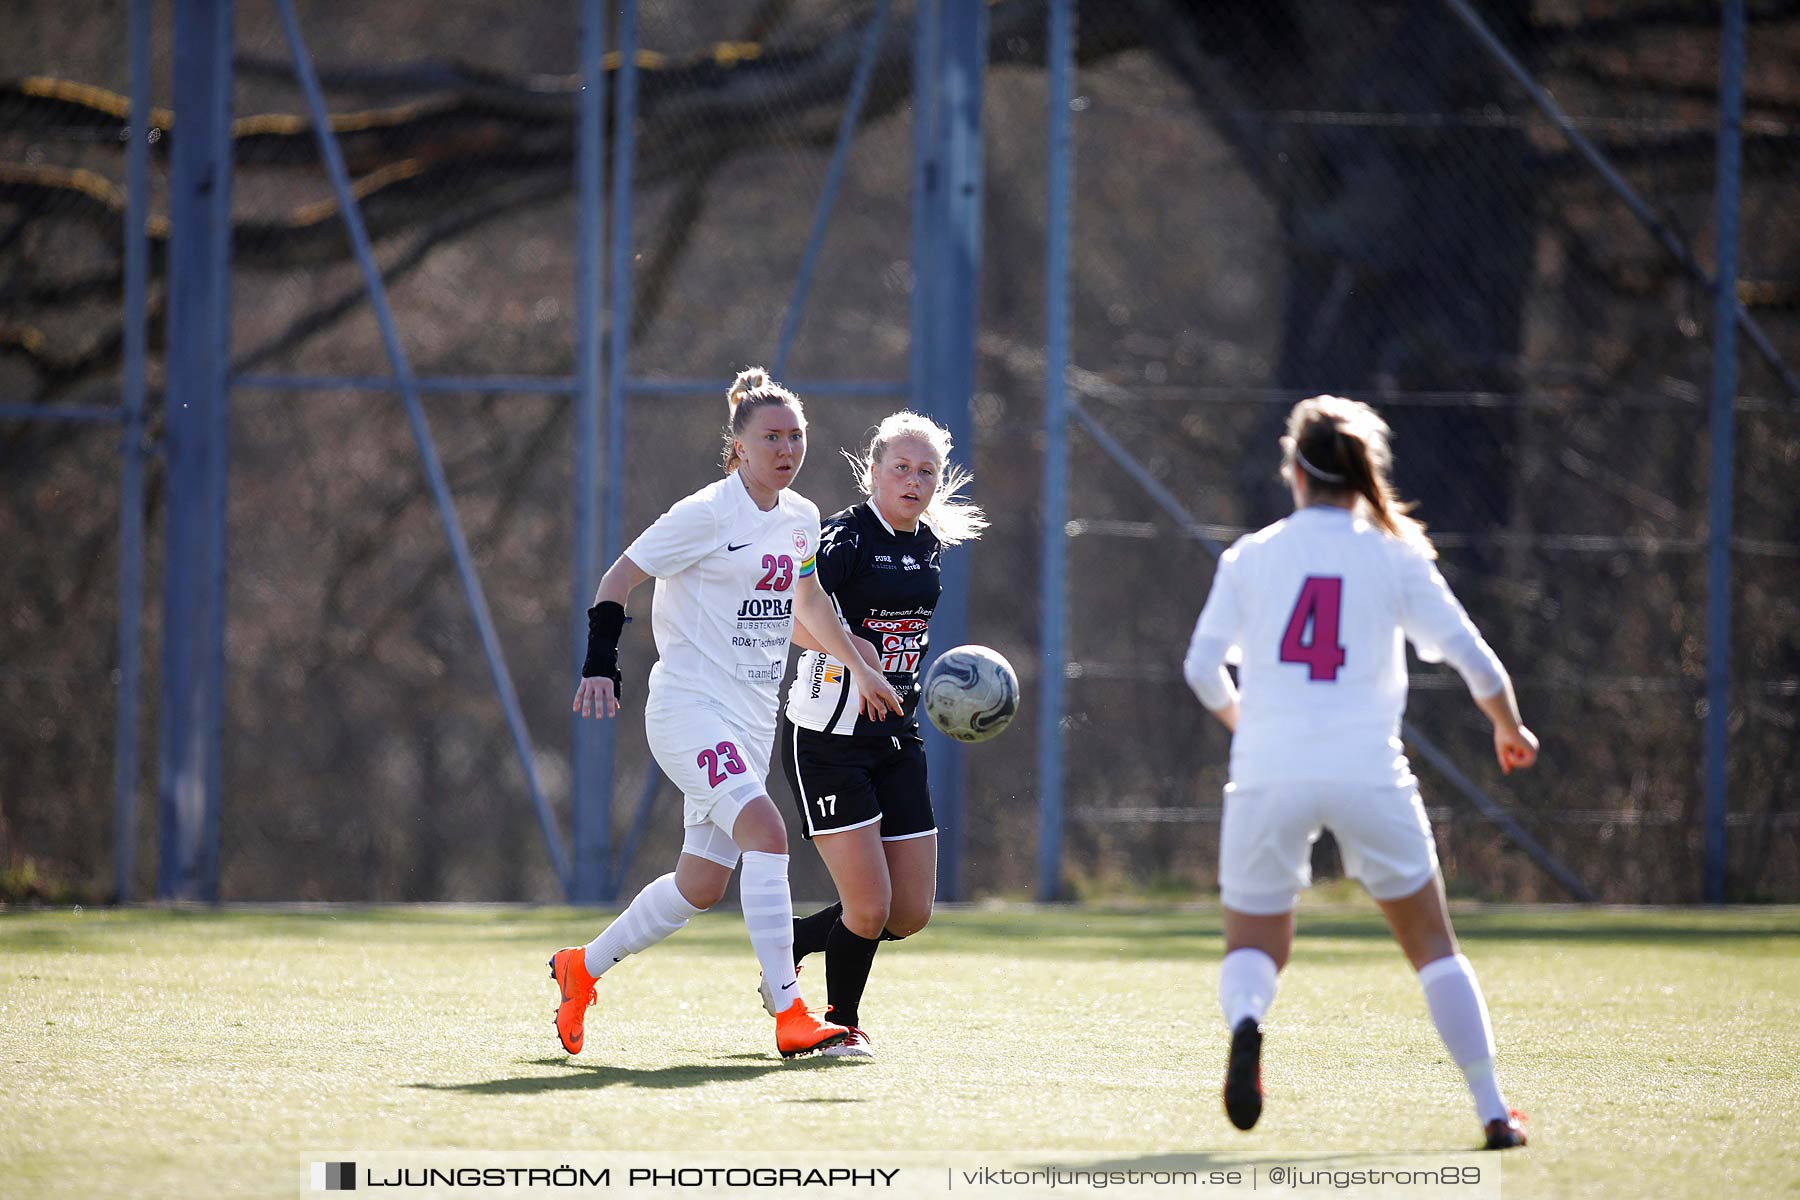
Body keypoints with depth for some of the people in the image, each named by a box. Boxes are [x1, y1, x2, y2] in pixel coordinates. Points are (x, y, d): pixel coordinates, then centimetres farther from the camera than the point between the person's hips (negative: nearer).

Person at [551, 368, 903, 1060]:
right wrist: (600, 665, -21)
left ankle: (582, 967, 30)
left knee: (702, 884, 8)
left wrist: (860, 669, 34)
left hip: (752, 718, 8)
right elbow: (620, 578, -9)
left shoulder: (801, 519, 10)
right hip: (689, 708, -8)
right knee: (766, 832, -26)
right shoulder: (707, 515, -12)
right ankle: (790, 1016, -28)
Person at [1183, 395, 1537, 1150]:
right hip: (1367, 771, 0)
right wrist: (1509, 728, 22)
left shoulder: (1251, 556, 5)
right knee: (1432, 945, 13)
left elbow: (1203, 667, 4)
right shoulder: (1394, 557, 3)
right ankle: (1491, 1111, 7)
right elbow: (1474, 660, 3)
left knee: (1253, 945, 11)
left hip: (1268, 776, 0)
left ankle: (1244, 1020, -26)